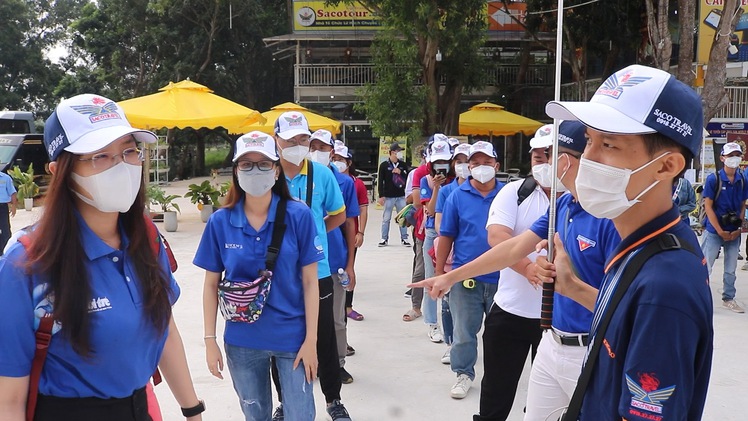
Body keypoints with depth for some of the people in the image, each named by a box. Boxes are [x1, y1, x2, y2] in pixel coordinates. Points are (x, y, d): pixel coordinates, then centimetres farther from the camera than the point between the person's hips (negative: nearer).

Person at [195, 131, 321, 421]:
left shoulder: (298, 216, -9)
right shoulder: (220, 222, -5)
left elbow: (310, 281, -6)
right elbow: (211, 284, 3)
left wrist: (311, 340, -8)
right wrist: (210, 339, 0)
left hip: (292, 337, -2)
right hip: (242, 342, 2)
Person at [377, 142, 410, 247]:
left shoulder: (403, 165, 9)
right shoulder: (384, 165, -1)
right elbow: (380, 181, -2)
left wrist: (400, 172, -8)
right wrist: (381, 196, -7)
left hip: (401, 196, 3)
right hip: (388, 197, -3)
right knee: (386, 218, 4)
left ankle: (404, 238, 13)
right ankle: (384, 238, 13)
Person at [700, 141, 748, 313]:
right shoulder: (713, 179, -9)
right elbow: (708, 206, -9)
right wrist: (720, 231, -11)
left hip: (734, 232, 4)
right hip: (714, 231, -4)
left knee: (731, 269, 12)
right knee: (705, 266, -2)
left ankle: (728, 299, 25)